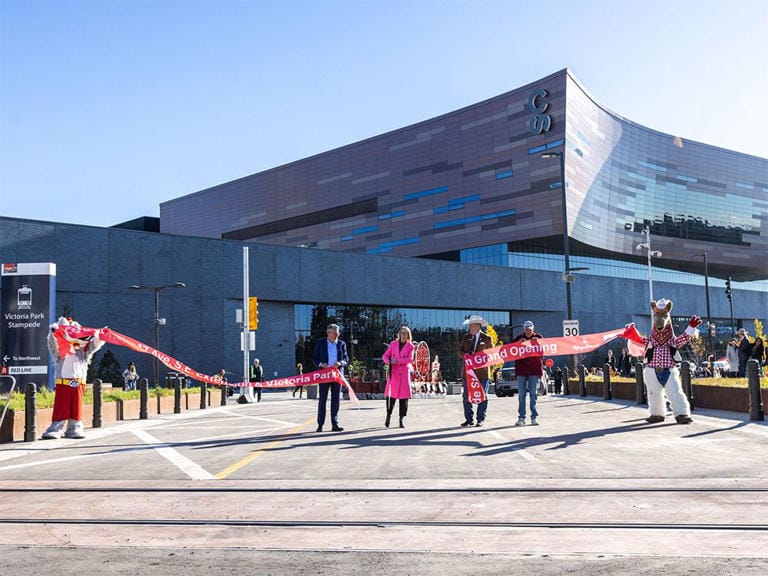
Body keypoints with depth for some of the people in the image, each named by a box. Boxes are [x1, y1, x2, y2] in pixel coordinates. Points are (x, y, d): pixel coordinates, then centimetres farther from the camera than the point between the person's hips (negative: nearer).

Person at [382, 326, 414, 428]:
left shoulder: (410, 346, 7)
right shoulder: (393, 344, 11)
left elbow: (410, 359, -7)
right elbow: (385, 356, 12)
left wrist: (398, 360, -17)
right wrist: (388, 361, -10)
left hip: (404, 373, -1)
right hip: (393, 373, 1)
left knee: (404, 395, -3)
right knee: (391, 394, -7)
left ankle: (401, 419, 5)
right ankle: (388, 415, 10)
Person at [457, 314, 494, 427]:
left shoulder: (487, 338, 0)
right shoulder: (466, 337, 12)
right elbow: (460, 351, 11)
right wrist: (465, 355, -11)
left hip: (481, 371, -4)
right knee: (466, 396, 4)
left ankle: (481, 419, 10)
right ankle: (468, 419, 11)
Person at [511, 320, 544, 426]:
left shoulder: (538, 337, 6)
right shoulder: (518, 338, 6)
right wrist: (518, 343, -14)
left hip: (534, 369, -1)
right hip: (521, 370, 1)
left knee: (533, 394, 1)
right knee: (521, 395, 2)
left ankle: (534, 417, 7)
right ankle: (521, 417, 5)